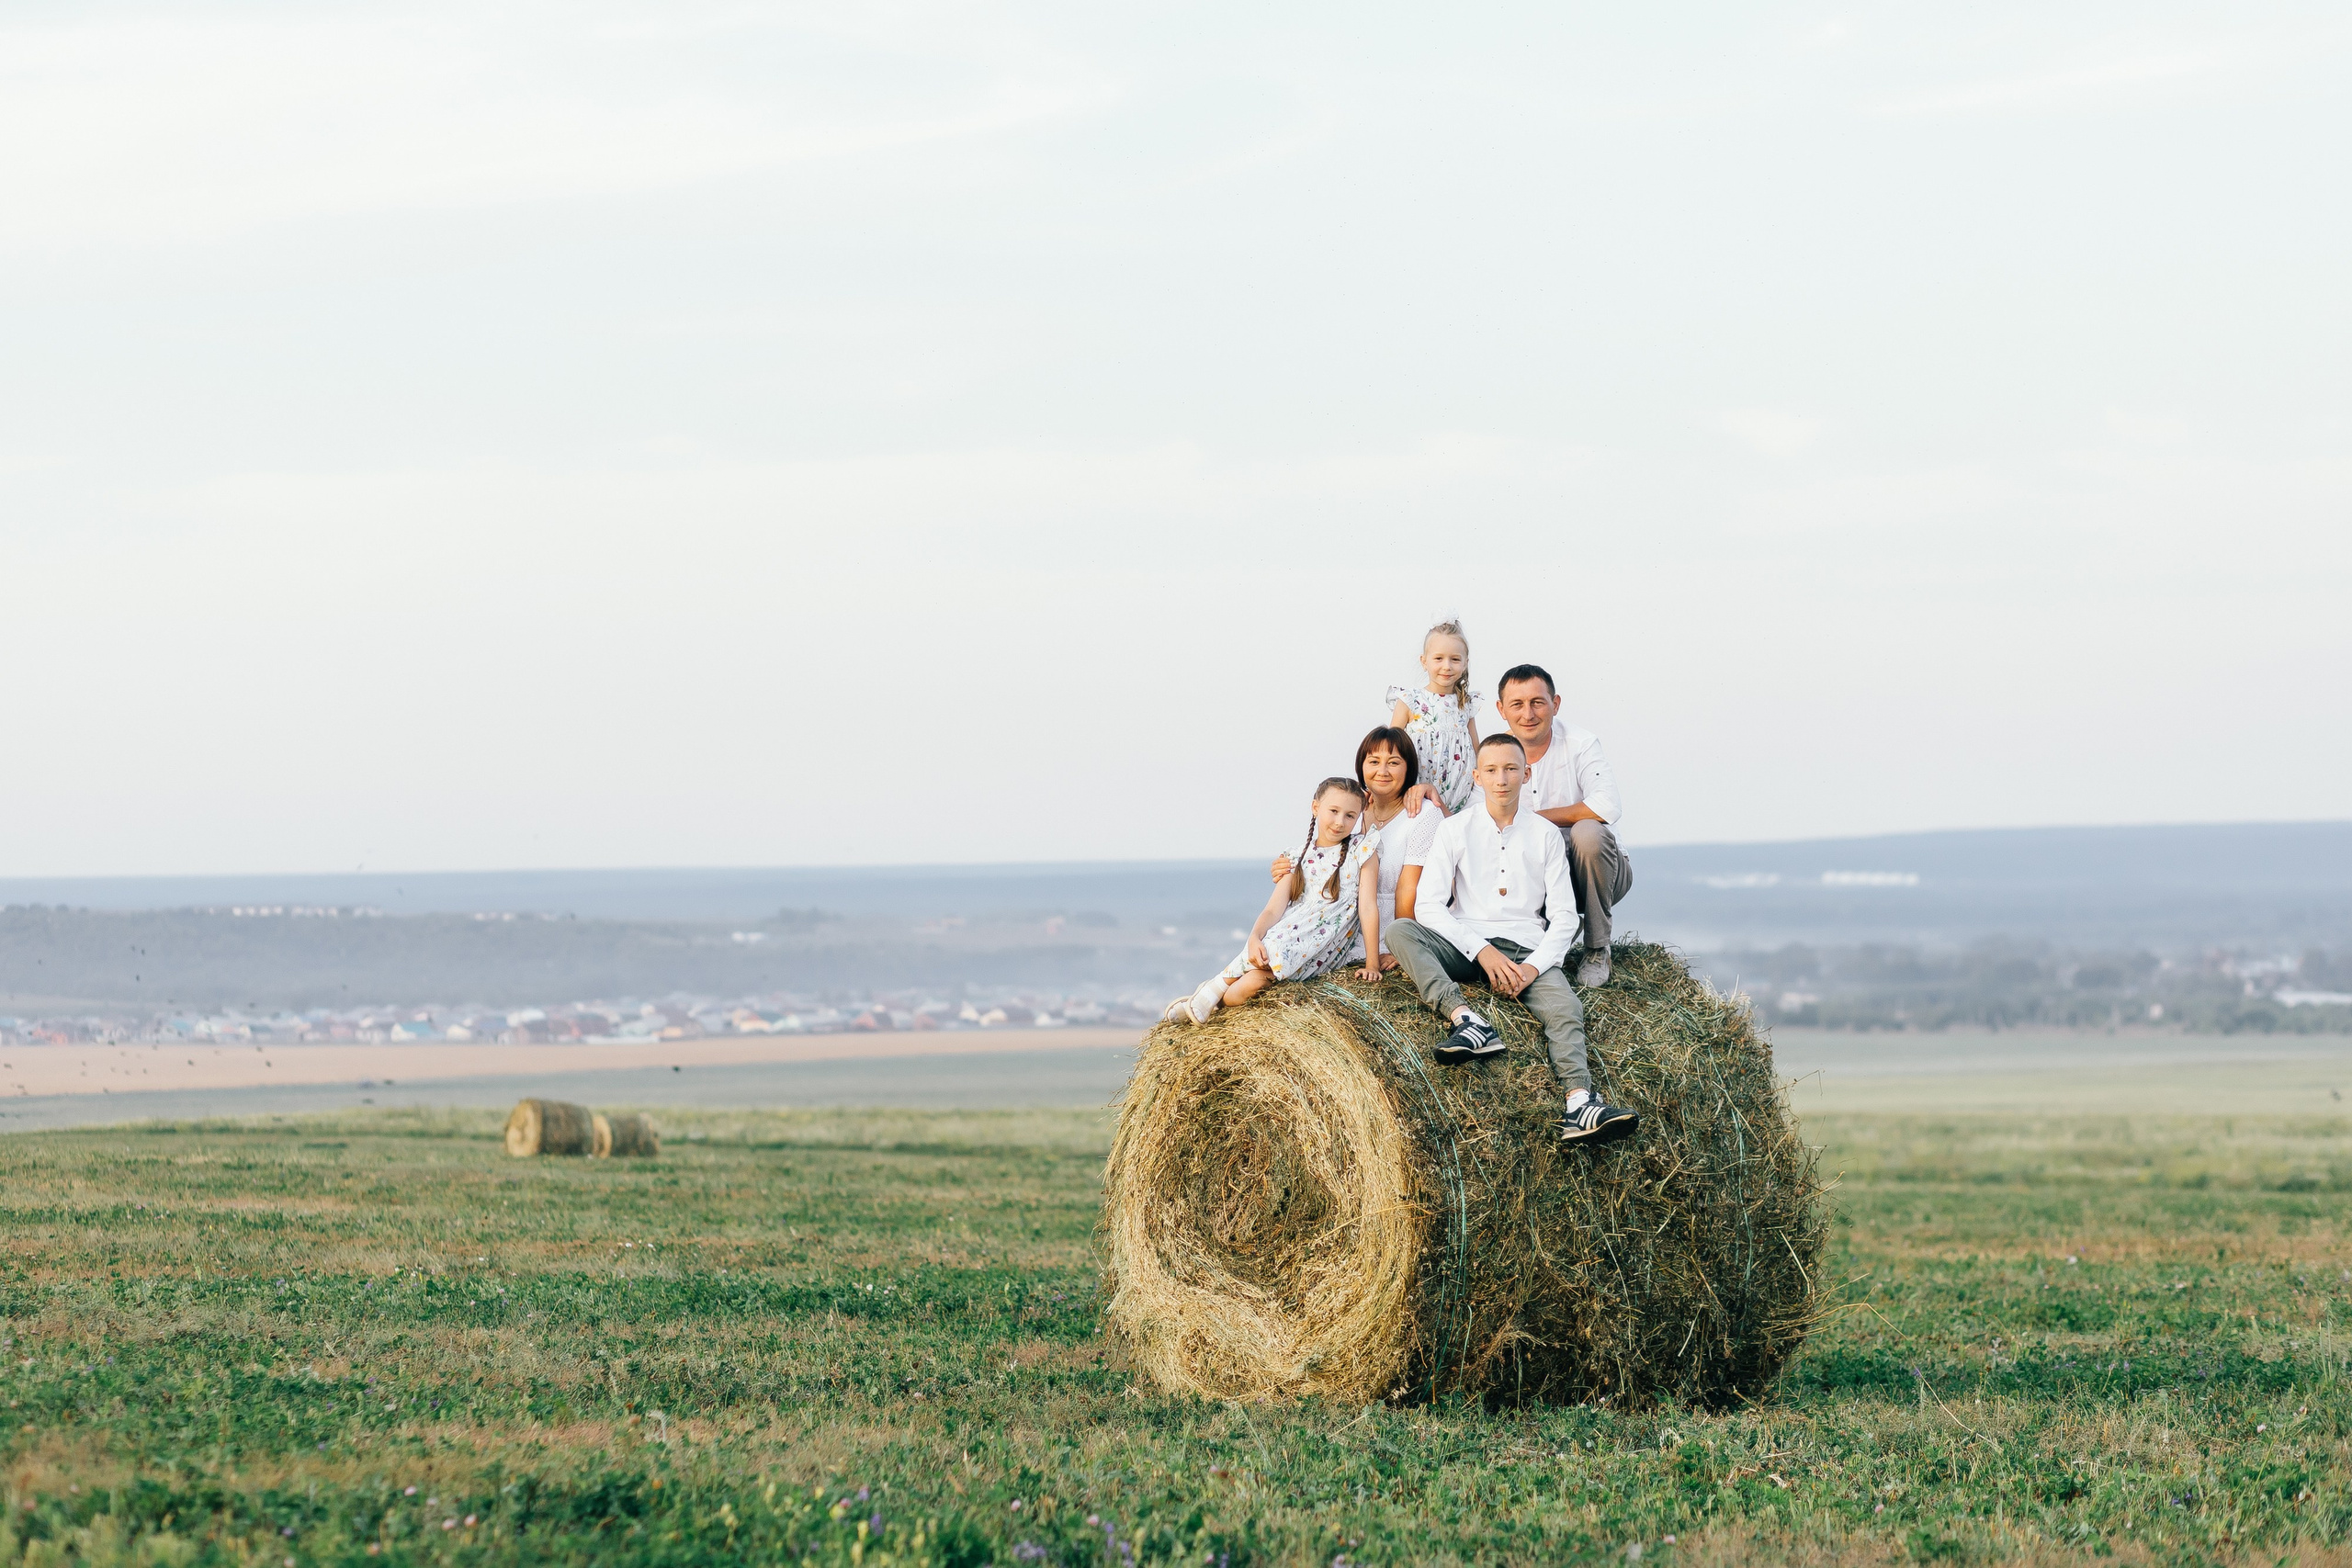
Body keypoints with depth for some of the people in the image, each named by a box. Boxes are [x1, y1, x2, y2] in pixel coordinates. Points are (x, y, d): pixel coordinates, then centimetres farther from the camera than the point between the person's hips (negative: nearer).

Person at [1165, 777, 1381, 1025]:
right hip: (1284, 937, 3)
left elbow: (1368, 906, -3)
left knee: (1257, 979, -29)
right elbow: (1275, 908, 3)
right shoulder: (1298, 856, 11)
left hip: (1321, 952, -3)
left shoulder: (1362, 851, 1)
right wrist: (1255, 938, -18)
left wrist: (1372, 964, -7)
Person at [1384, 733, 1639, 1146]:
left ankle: (1580, 1104, -55)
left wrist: (1533, 966, -12)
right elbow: (1427, 905, -2)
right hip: (1466, 946, 1)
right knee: (1399, 931, -27)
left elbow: (1564, 916, 7)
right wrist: (1482, 952, -14)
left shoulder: (1546, 836, 11)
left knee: (1565, 1006, -31)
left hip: (1527, 951, -1)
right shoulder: (1455, 829, 8)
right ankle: (1469, 1022, -45)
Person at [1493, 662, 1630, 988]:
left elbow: (1606, 807, -31)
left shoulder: (1580, 745, -13)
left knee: (1587, 831, -34)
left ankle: (1597, 950, -16)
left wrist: (1535, 818, -23)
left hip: (1598, 872, -3)